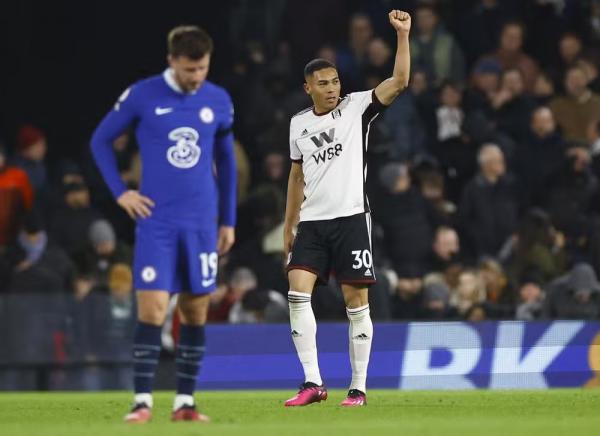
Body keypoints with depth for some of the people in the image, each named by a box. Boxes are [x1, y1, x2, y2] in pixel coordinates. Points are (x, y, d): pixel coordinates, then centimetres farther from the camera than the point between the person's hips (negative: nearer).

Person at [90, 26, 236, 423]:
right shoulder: (142, 96, -5)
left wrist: (228, 220, 15)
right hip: (156, 221, -3)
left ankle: (185, 402, 12)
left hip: (202, 224, 3)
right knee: (152, 309, -11)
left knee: (196, 312, 4)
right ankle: (143, 401, -6)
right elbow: (101, 140, 7)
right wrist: (120, 191, -2)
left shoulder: (219, 102, 4)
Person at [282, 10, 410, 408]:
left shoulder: (356, 108, -1)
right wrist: (289, 226, 20)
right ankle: (313, 382, -8)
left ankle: (359, 388, 3)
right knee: (298, 292, -11)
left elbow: (399, 82, -13)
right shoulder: (299, 124, 12)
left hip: (350, 218, -4)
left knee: (357, 302, -2)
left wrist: (403, 35, -21)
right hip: (312, 222, 4)